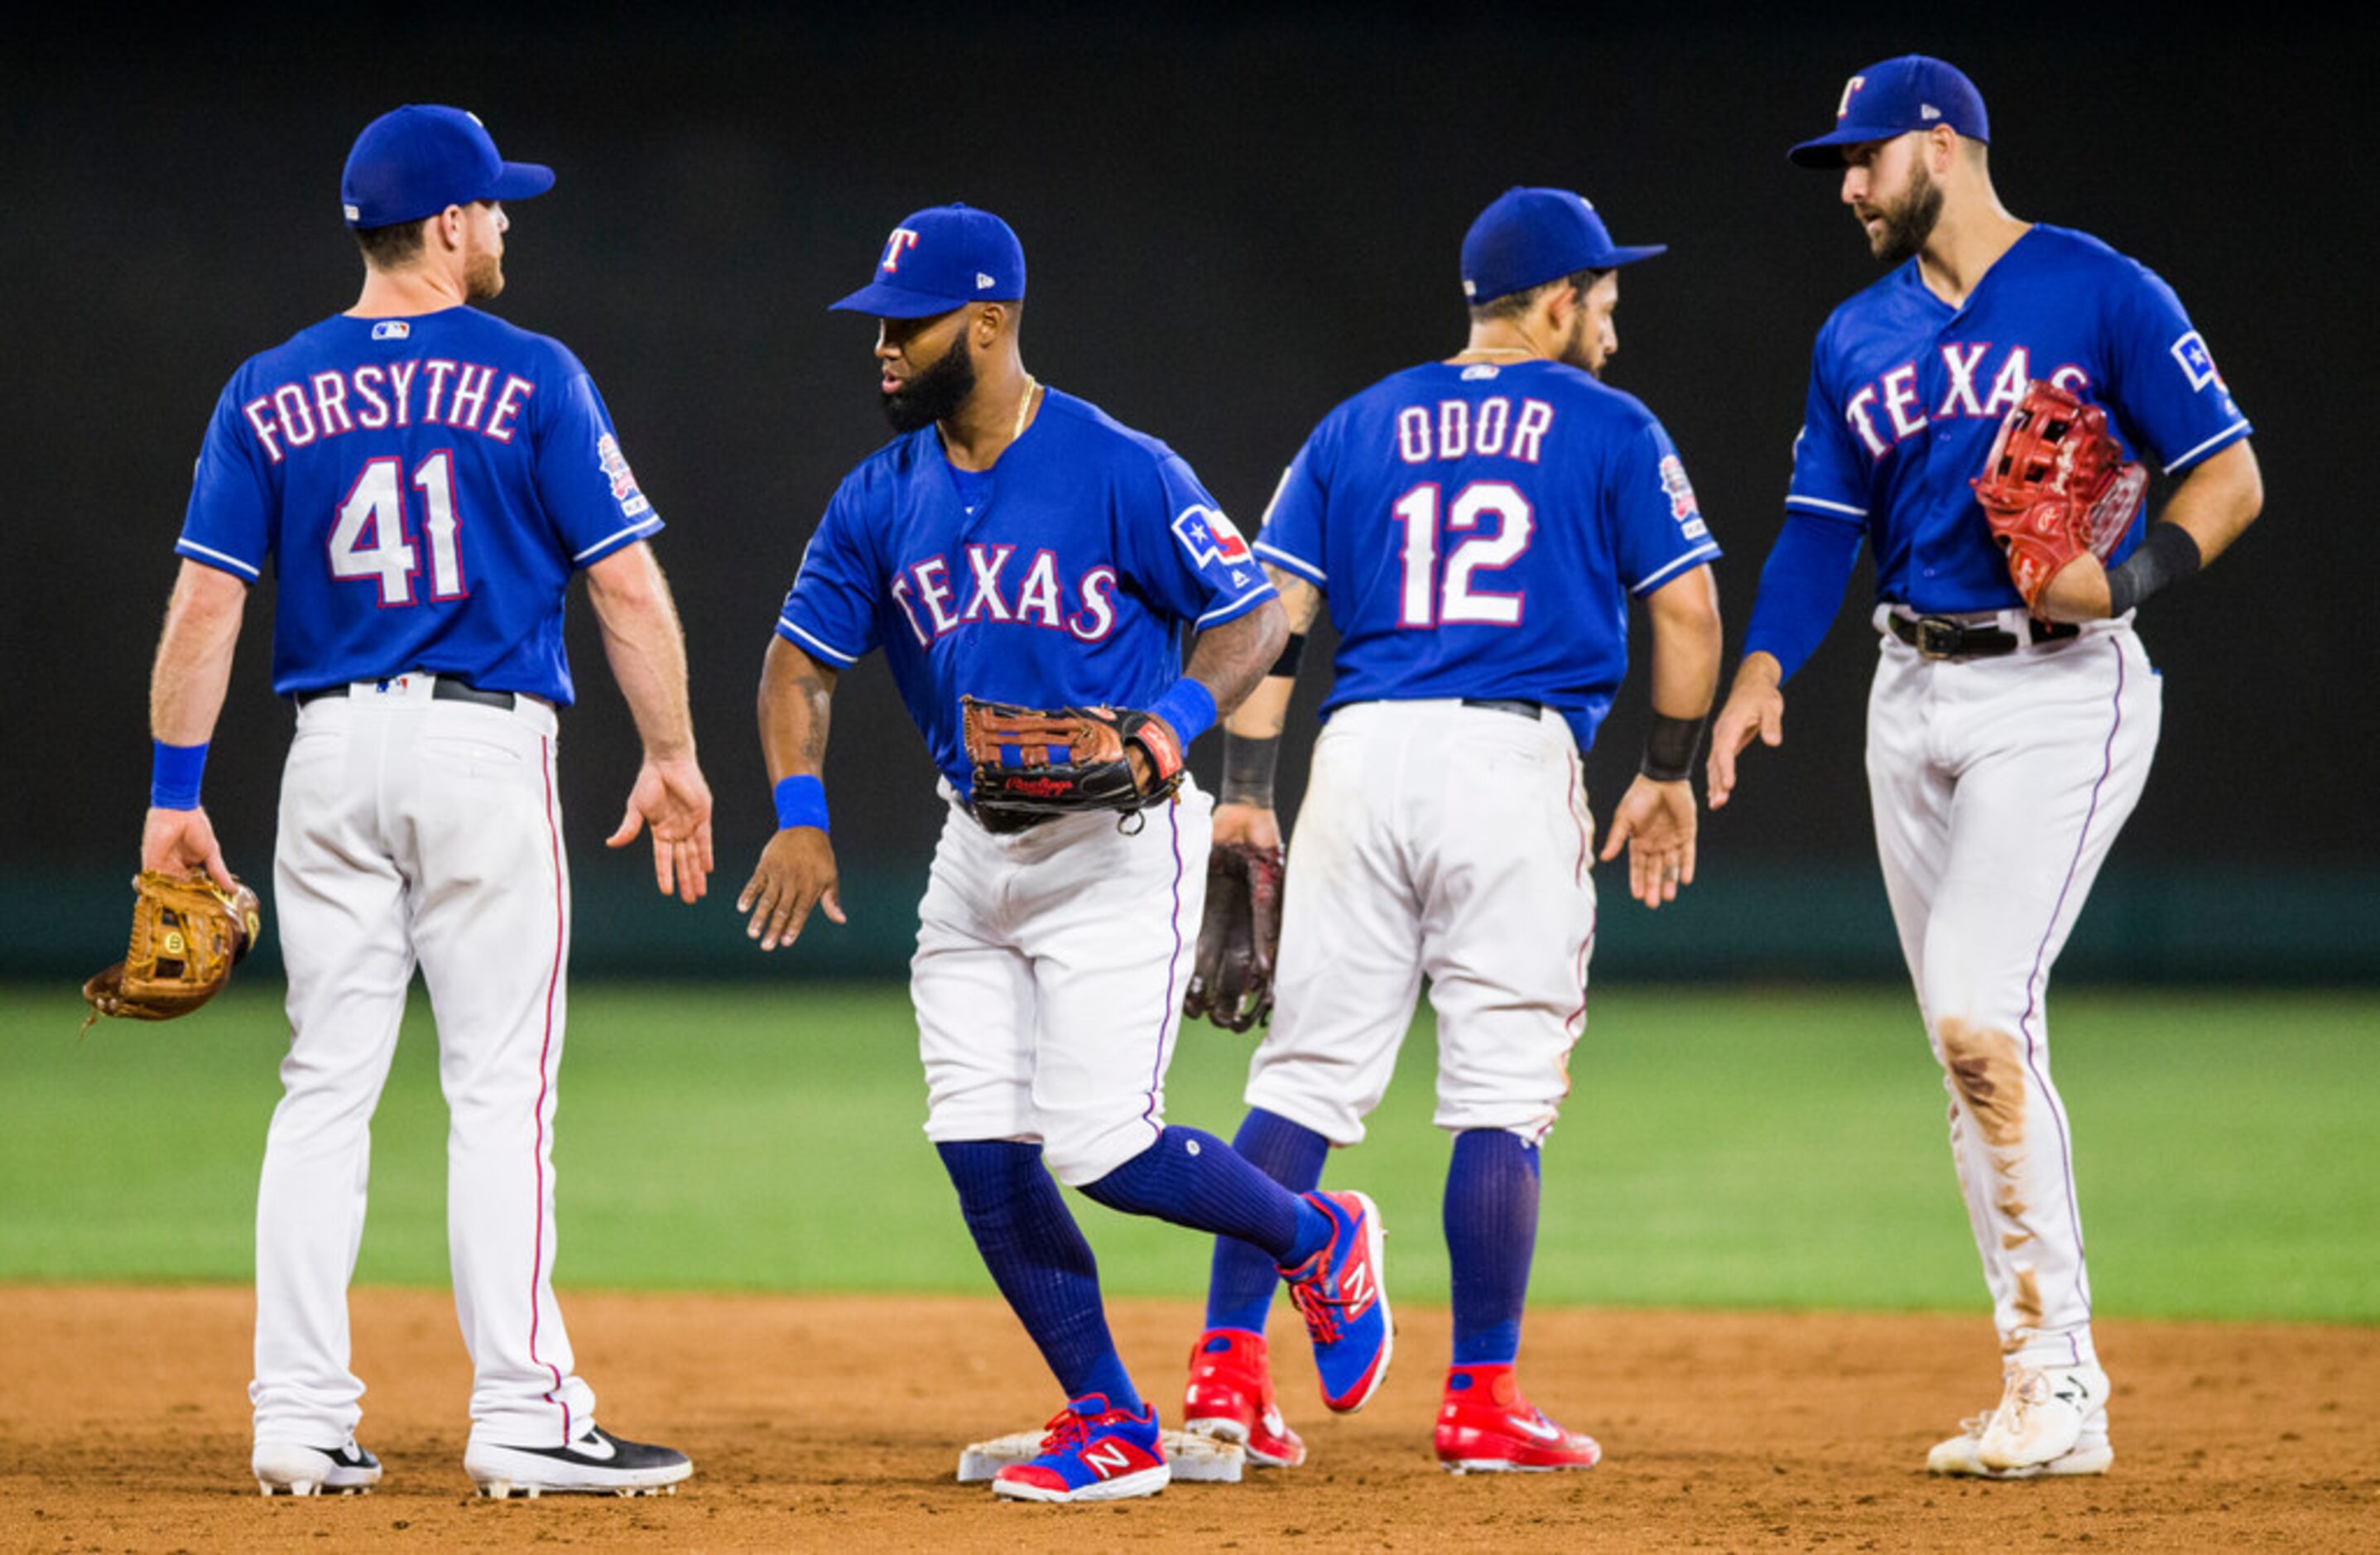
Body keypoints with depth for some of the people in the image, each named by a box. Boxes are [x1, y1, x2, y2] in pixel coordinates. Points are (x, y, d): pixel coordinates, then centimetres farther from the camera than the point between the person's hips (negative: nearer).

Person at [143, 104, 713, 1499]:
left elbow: (207, 599, 2)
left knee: (326, 1089, 8)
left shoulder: (270, 395, 6)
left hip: (333, 755, 3)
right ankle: (523, 1413, -4)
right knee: (502, 1091, -1)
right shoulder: (531, 378, -3)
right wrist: (674, 757, 2)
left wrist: (177, 792, 4)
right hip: (489, 748, -3)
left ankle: (303, 1420, 5)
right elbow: (626, 583, -5)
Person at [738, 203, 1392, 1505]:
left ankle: (1318, 1242, 15)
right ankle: (1113, 1429, 10)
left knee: (1099, 1146, -14)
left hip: (1118, 846, -6)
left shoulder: (1119, 471, -12)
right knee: (982, 1152, -2)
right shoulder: (880, 499, 4)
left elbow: (1253, 617, -7)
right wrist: (801, 816, -7)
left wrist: (1176, 722, -25)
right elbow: (801, 660, 8)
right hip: (977, 848, 6)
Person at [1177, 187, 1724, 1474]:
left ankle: (1226, 1366, -2)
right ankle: (1480, 1400, 0)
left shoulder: (1358, 428, 18)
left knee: (1306, 1074, 6)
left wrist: (1244, 789, 6)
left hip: (1363, 746, 3)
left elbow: (1269, 609, 9)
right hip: (1514, 755, -3)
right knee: (1502, 1091, 1)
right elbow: (1687, 609, 2)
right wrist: (1668, 773, 13)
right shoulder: (1609, 430, 8)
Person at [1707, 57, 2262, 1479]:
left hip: (2061, 693, -7)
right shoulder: (1860, 338, 13)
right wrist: (1764, 667, -6)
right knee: (1976, 1047, 6)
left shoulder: (2103, 295, -6)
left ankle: (2059, 1384, -13)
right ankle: (2047, 1384, 11)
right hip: (1914, 700, 7)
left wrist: (2129, 578, -23)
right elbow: (1823, 525, 11)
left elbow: (2231, 477, -6)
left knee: (1977, 1014, -19)